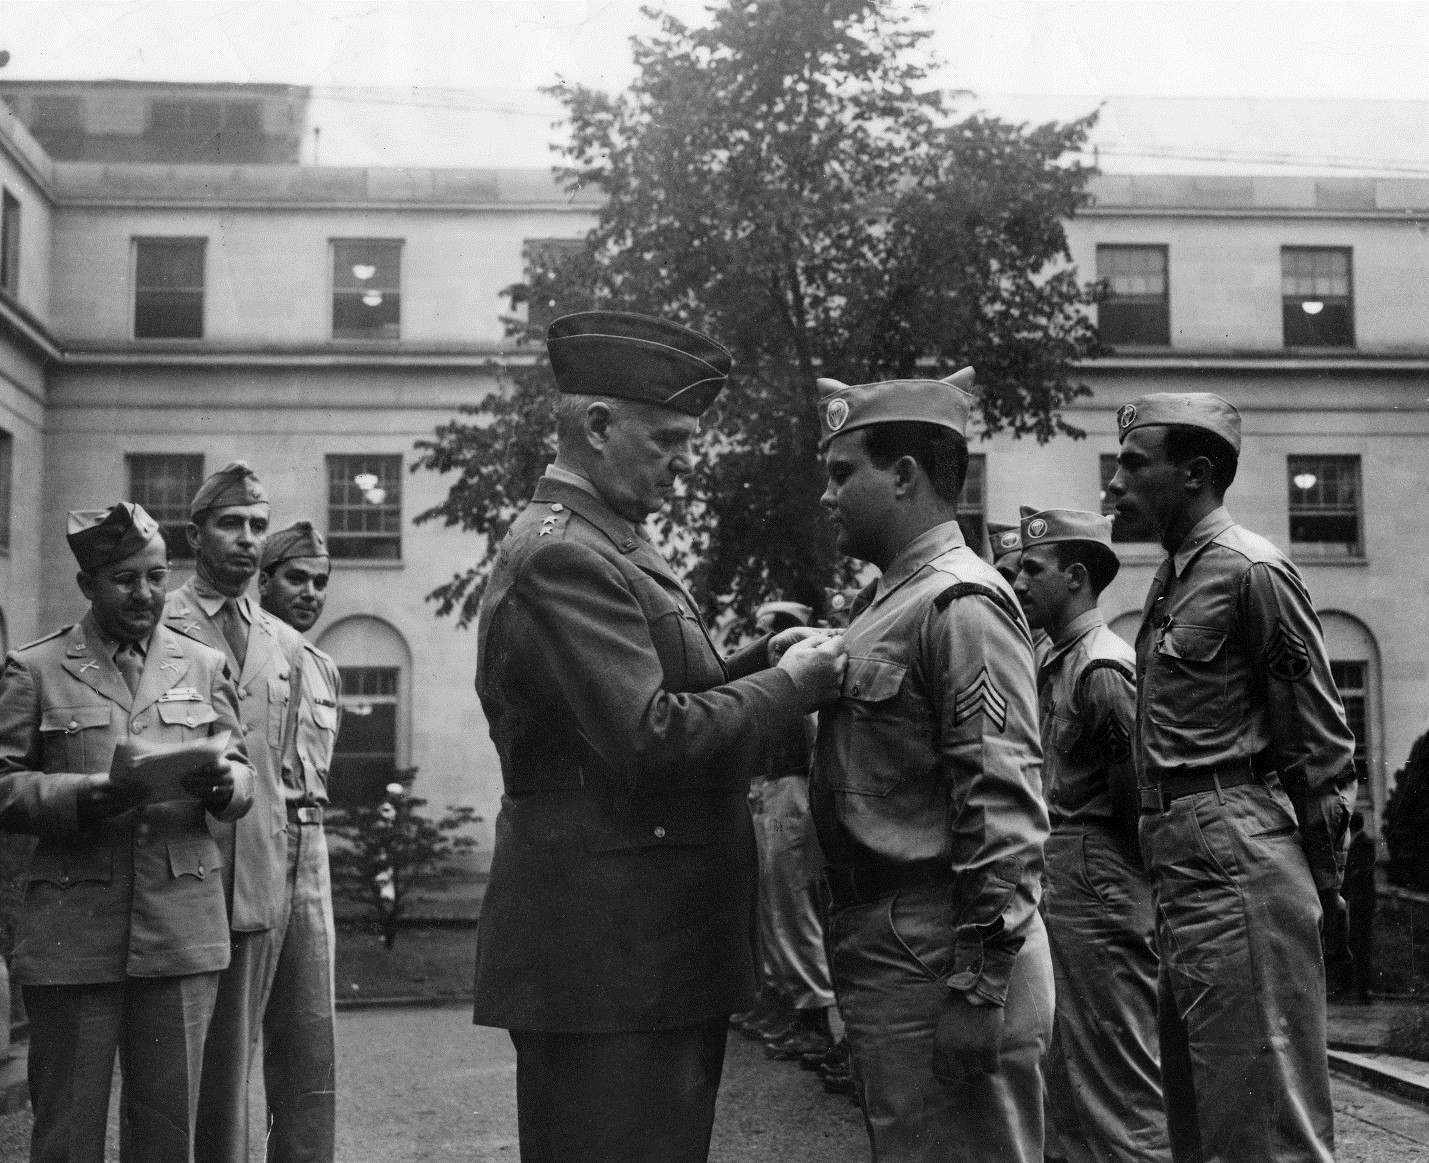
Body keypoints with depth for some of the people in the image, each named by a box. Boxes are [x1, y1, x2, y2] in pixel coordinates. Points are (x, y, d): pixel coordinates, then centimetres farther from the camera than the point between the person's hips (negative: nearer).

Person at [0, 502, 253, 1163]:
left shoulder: (204, 667, 14)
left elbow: (242, 774, 14)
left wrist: (223, 782, -10)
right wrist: (79, 797, -17)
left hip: (182, 928, 2)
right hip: (73, 929, -2)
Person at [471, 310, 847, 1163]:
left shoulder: (609, 548, 17)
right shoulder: (563, 558, -16)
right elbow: (652, 739, -25)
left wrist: (762, 665, 4)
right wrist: (791, 685, -13)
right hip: (607, 964, -10)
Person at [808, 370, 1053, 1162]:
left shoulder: (961, 605, -14)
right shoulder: (882, 601, 15)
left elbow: (1004, 806, -21)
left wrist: (981, 985, -22)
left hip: (937, 961, -10)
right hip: (879, 950, 10)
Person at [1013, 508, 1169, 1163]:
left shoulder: (1101, 668, -13)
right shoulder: (1056, 665, 16)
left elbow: (1143, 791, -16)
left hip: (1093, 887, -10)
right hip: (1058, 888, 10)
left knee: (1116, 1078, -4)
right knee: (1068, 1077, 16)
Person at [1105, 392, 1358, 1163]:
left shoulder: (1250, 571, -10)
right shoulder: (1172, 579, 17)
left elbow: (1322, 738, -10)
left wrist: (1323, 879, -6)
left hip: (1236, 866, -10)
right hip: (1184, 868, 10)